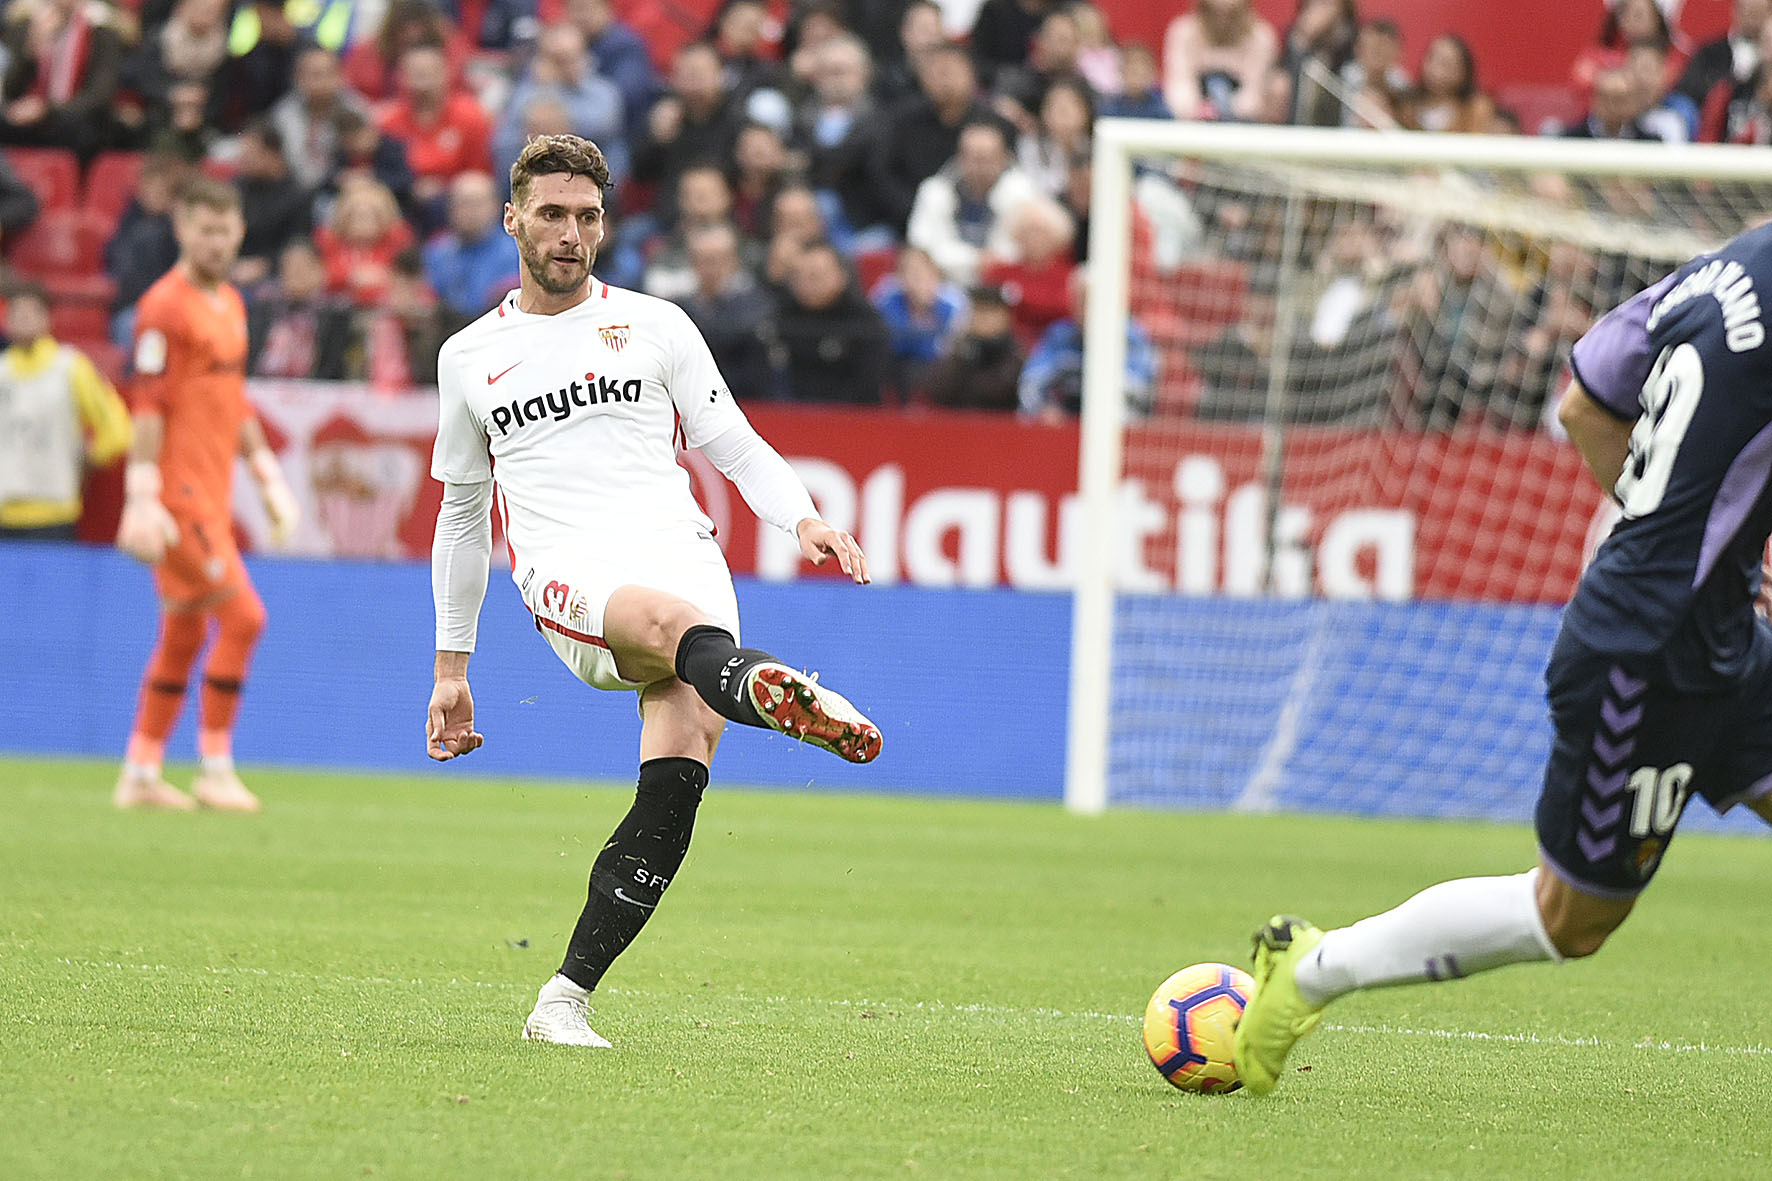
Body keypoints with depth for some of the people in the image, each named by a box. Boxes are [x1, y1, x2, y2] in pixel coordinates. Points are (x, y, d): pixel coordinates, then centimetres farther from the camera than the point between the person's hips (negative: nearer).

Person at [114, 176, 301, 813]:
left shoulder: (230, 303, 16)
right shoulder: (165, 306, -12)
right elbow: (149, 407, -16)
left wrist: (268, 476, 23)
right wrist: (141, 498, -21)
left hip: (212, 491, 9)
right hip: (178, 491, -9)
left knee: (184, 635, 11)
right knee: (242, 615, -12)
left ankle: (140, 777, 17)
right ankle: (216, 768, -5)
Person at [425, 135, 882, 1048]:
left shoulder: (653, 325, 17)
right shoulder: (470, 357, 20)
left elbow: (733, 443, 17)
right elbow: (462, 512, 29)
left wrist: (803, 518, -5)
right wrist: (450, 669, 28)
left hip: (679, 551, 1)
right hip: (567, 578, -1)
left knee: (677, 775, -22)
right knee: (670, 619, -38)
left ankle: (565, 997, -17)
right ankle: (794, 699, -73)